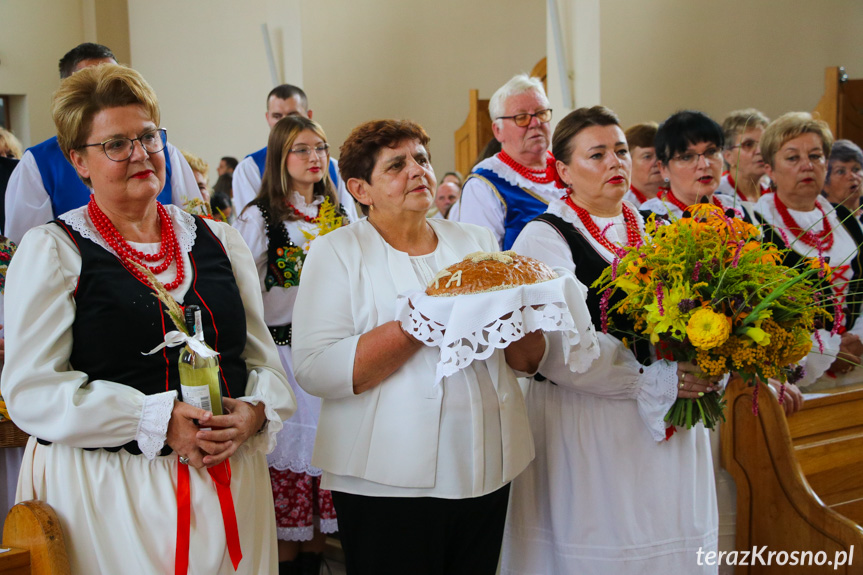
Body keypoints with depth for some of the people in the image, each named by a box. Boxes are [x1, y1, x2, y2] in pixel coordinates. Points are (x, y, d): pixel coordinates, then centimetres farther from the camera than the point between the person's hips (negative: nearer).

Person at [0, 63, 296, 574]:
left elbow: (266, 360, 12)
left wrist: (253, 412, -10)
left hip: (227, 485, 4)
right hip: (106, 493, -3)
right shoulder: (51, 250, -1)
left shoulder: (221, 242, 11)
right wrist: (159, 421, -18)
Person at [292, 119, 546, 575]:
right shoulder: (337, 252, -2)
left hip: (486, 469, 4)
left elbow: (529, 360, 11)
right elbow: (315, 371, -15)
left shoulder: (477, 242, 12)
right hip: (389, 481, -4)